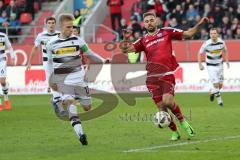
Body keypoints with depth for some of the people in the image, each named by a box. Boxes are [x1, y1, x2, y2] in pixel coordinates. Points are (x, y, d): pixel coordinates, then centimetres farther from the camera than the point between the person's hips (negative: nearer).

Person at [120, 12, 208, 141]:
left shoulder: (166, 32, 10)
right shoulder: (143, 41, 13)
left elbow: (188, 34, 11)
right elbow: (127, 49, 3)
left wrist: (199, 25, -4)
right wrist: (125, 39, -17)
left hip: (167, 75, -3)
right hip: (152, 77, 3)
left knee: (167, 101, -22)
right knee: (161, 107, -1)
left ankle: (182, 121, 3)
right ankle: (174, 132, 16)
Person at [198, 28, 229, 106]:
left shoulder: (221, 42, -10)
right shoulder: (206, 44, -20)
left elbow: (225, 51, 11)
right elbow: (200, 53, -6)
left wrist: (227, 61, 4)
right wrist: (200, 64, -12)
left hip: (219, 65, 4)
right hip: (211, 66, -4)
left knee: (220, 85, 7)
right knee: (216, 84, -13)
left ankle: (212, 92, 39)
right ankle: (219, 100, 5)